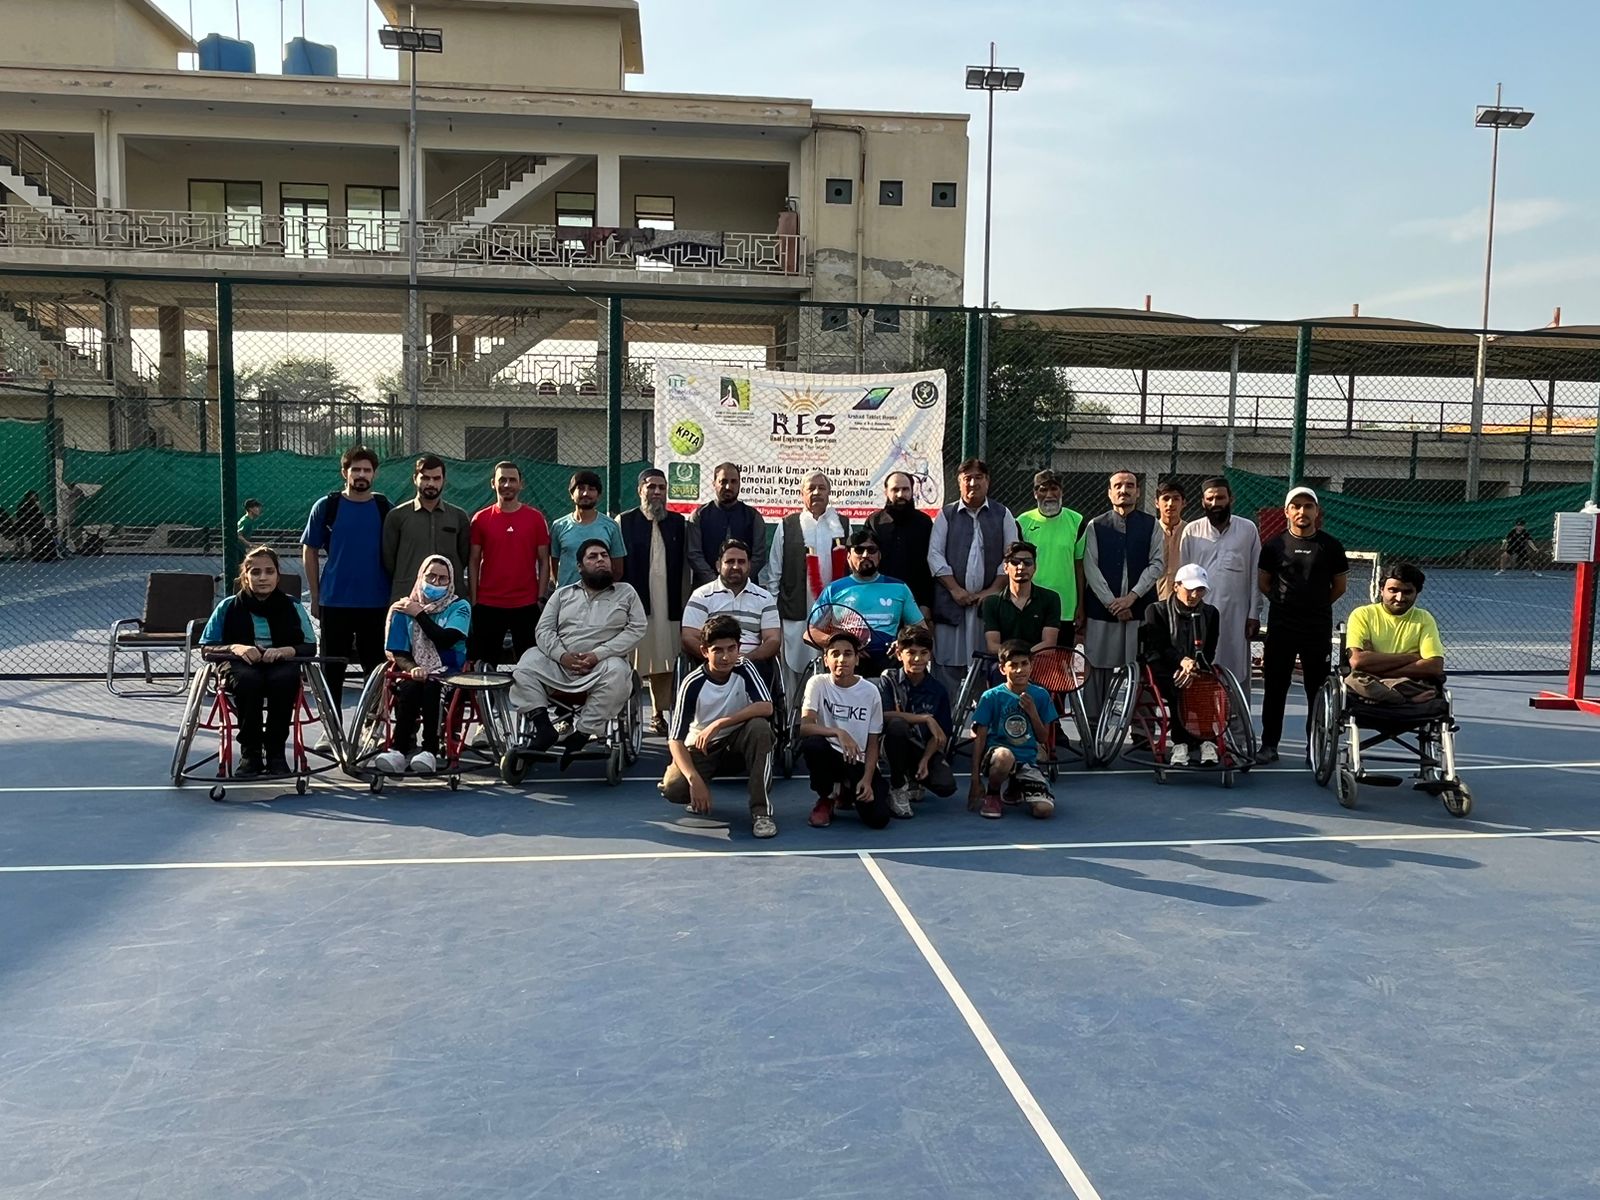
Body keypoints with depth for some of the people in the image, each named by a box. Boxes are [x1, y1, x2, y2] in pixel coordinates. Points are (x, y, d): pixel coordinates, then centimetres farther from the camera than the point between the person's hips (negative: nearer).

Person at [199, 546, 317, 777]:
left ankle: (275, 752, -19)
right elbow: (206, 648, 3)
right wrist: (235, 648, -18)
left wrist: (285, 651, -19)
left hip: (281, 665, 0)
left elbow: (310, 647, 2)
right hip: (240, 666, 0)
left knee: (285, 677, -36)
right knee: (248, 679, -37)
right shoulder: (228, 607, 4)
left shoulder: (292, 606, 5)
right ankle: (250, 752, -20)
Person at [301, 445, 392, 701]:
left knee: (376, 666, 8)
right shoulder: (326, 507, 1)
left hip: (376, 603, 1)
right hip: (334, 602, -1)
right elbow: (309, 551, 6)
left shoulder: (384, 507, 4)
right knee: (332, 668, 7)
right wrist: (315, 596, 2)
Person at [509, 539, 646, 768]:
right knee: (526, 665, -22)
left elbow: (636, 630, -1)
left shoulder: (627, 593, 12)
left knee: (616, 673, -36)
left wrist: (598, 654, -13)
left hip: (603, 664, -3)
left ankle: (580, 735, -28)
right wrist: (561, 655, -12)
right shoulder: (562, 594, 19)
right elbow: (544, 629, 10)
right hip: (560, 663, 3)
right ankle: (543, 727, -21)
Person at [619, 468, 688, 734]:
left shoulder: (677, 522, 12)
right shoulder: (625, 521, 3)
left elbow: (683, 564, 11)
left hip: (667, 605, 3)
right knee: (631, 663, -1)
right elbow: (617, 565, 0)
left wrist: (682, 601, 6)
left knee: (665, 664, 5)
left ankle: (659, 715, 15)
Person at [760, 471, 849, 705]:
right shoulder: (786, 526, 5)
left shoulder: (843, 525, 10)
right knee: (794, 669, 3)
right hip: (796, 613, -1)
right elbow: (773, 572, 6)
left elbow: (853, 566, 12)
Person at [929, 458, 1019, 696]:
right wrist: (955, 589, -6)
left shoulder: (1002, 515, 11)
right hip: (952, 601, 0)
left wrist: (993, 590, -5)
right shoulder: (946, 515, 10)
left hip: (990, 600, 0)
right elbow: (935, 554, 3)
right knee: (948, 663, -2)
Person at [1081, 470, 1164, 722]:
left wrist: (1132, 596, -9)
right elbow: (1090, 568, 1)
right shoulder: (1095, 526, 7)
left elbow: (1157, 563, 2)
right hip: (1102, 607, 0)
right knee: (1098, 668, 0)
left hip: (1141, 607, 0)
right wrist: (1111, 602, -8)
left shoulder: (1151, 525, 9)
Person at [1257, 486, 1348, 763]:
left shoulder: (1330, 545, 1)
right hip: (1281, 628, 1)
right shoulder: (1275, 545, 3)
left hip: (1319, 630, 0)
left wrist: (1317, 606, 12)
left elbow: (1339, 586, 10)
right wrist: (1286, 603, 12)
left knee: (1318, 690, 3)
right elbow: (1263, 583, 12)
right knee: (1275, 688, 4)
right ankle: (1269, 745, 12)